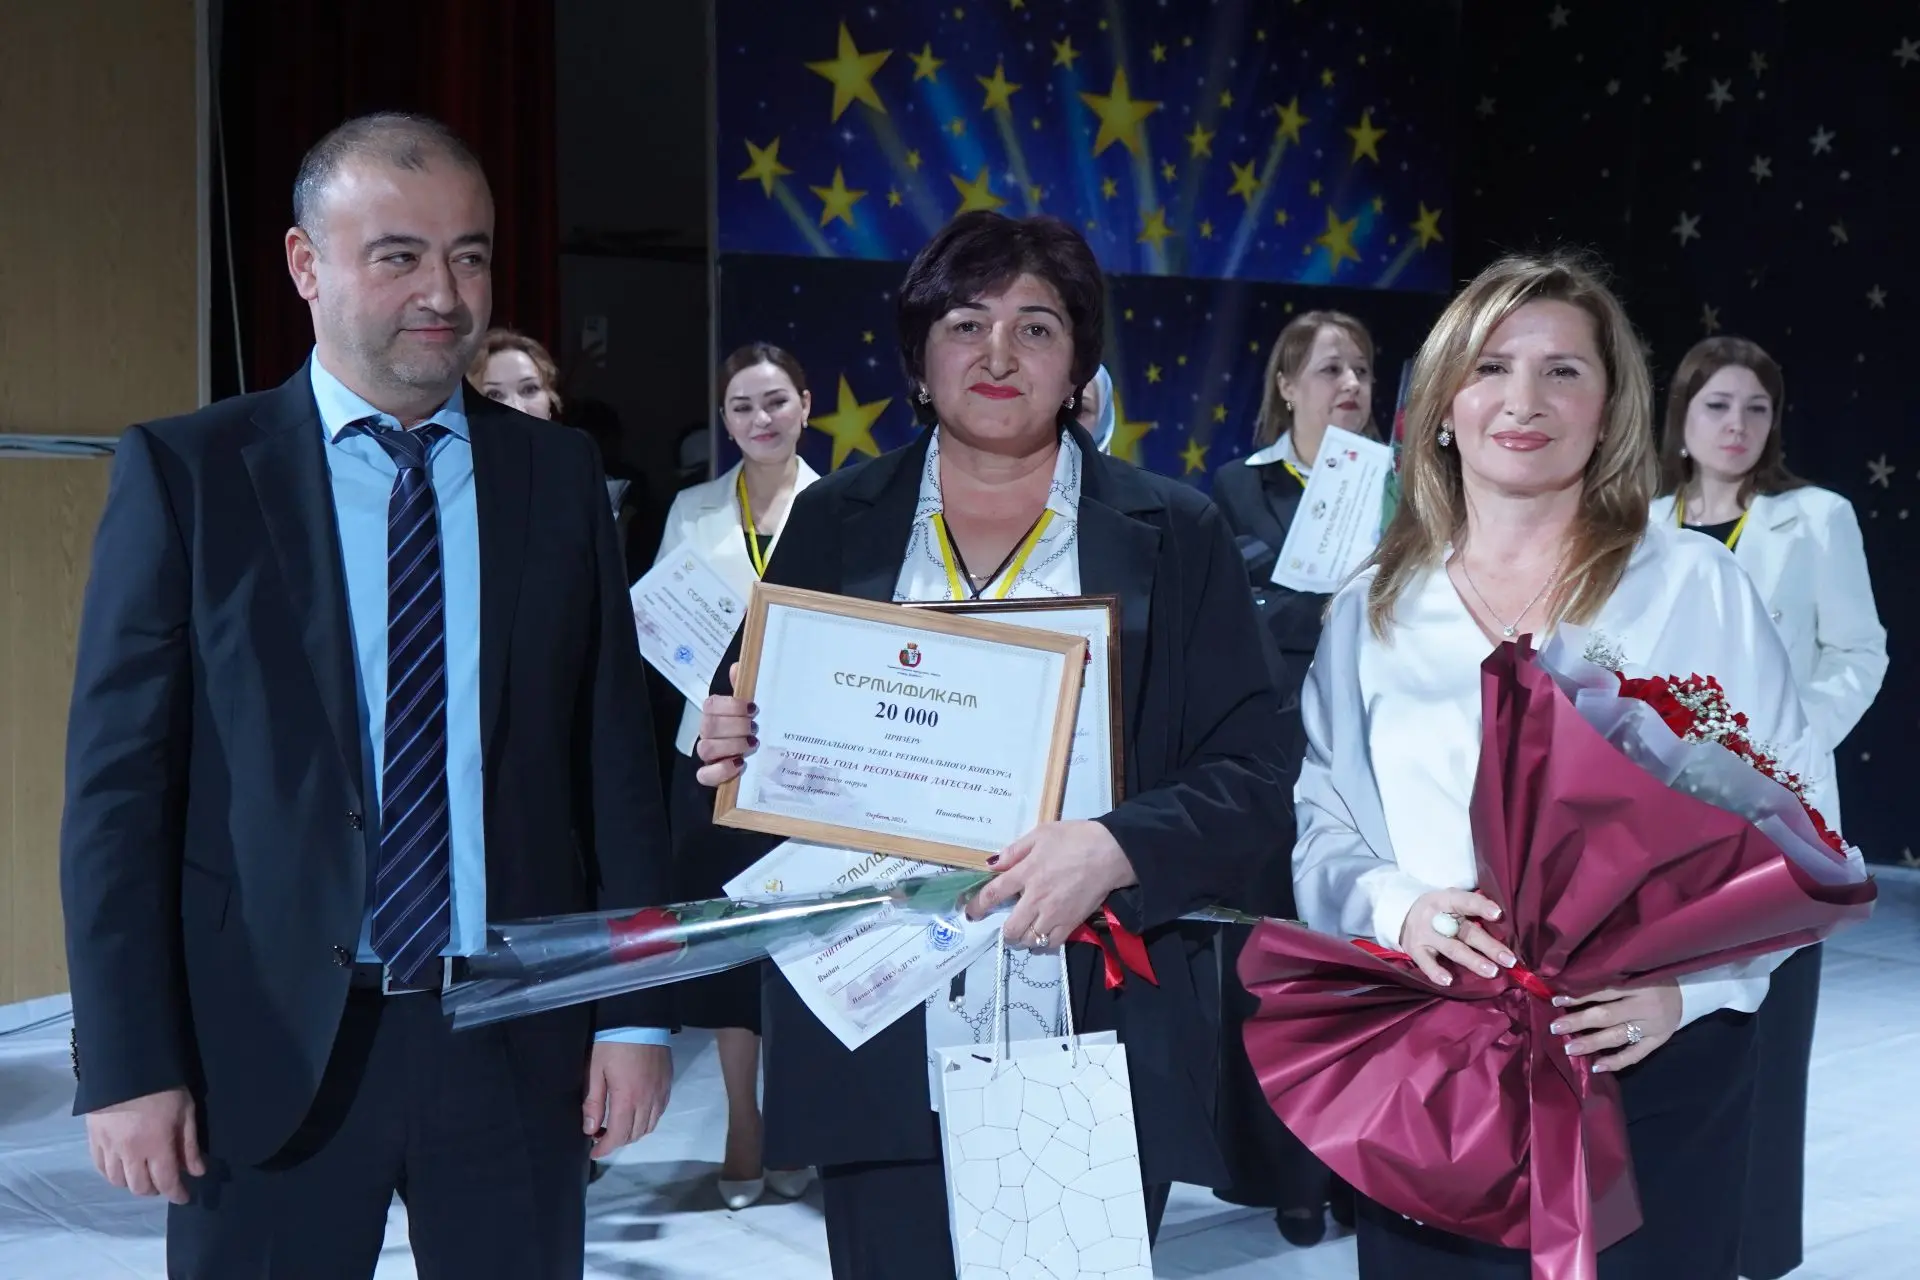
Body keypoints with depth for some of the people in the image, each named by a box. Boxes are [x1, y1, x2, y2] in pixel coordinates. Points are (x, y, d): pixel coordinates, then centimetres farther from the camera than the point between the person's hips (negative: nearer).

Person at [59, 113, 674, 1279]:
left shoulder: (559, 474, 5)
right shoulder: (187, 472, -1)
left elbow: (615, 757, 5)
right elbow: (120, 780, -3)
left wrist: (635, 1009, 1)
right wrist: (129, 1059, -9)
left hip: (520, 1034, 2)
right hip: (267, 1043, -2)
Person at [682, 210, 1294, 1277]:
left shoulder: (1174, 535, 4)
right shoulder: (833, 524, 10)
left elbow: (1253, 778, -1)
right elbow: (754, 732, 16)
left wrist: (1116, 848, -18)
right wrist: (735, 758, -7)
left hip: (1098, 1049, -1)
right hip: (880, 1053, 2)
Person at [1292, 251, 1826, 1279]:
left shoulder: (1693, 586, 0)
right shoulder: (1373, 613, 7)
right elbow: (1320, 831, 8)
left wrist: (1688, 983, -16)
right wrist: (1400, 907, -13)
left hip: (1652, 1068, -1)